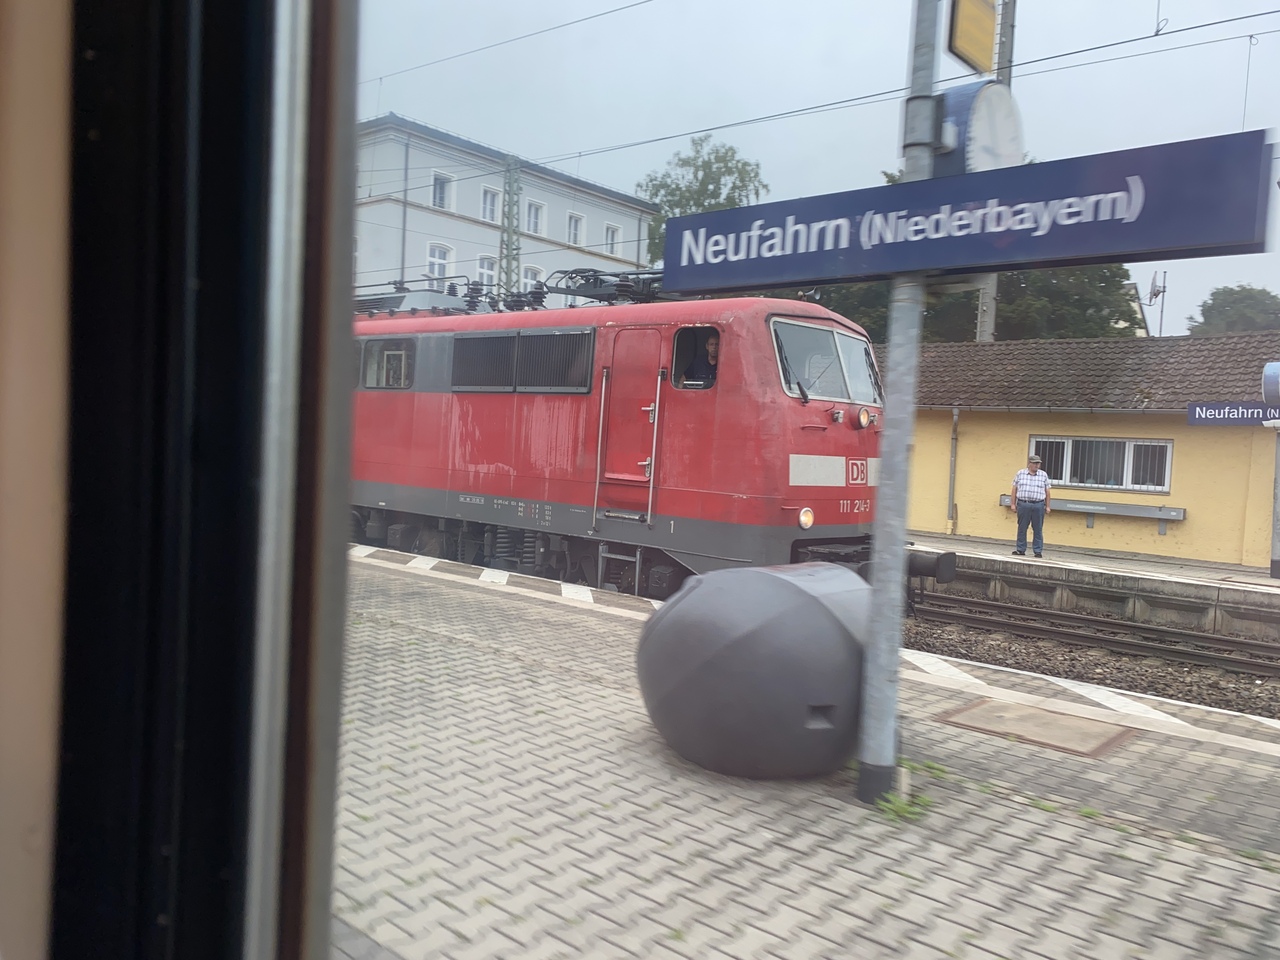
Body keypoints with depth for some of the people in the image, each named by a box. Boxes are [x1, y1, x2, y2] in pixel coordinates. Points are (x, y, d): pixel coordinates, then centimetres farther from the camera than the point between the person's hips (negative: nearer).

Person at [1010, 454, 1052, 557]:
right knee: (1022, 529, 4)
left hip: (1038, 505, 0)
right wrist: (1012, 504, 3)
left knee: (1038, 530, 1)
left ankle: (1038, 551, 7)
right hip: (1023, 505, 0)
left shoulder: (1044, 475, 9)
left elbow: (1047, 492, 9)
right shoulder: (1020, 474, 7)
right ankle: (1020, 550, 11)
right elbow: (1014, 490, 8)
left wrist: (1047, 506, 5)